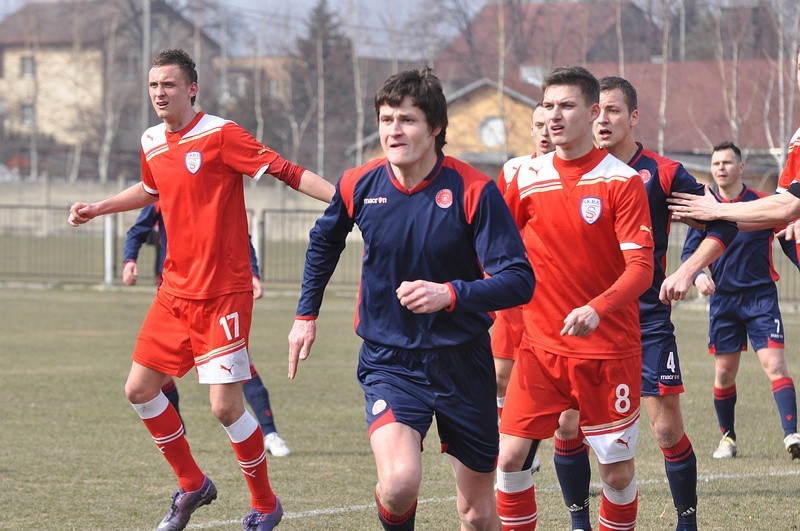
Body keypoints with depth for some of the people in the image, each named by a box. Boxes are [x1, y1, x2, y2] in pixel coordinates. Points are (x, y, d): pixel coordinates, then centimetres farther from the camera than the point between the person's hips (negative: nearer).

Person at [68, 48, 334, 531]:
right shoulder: (152, 143, 9)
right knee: (140, 389, 6)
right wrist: (98, 208, 33)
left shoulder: (220, 135, -13)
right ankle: (192, 485, 26)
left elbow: (286, 170, -18)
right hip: (175, 291, 7)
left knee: (226, 406, -10)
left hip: (222, 294, -7)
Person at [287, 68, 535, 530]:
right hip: (389, 361, 0)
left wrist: (451, 294, -34)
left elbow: (519, 280, -19)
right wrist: (307, 314, 19)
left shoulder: (474, 191, -15)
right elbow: (325, 241, 19)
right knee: (399, 483, -26)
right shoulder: (360, 185, -5)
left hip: (463, 365, 0)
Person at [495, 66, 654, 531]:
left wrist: (596, 309, -30)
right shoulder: (527, 179, 3)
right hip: (541, 347, 3)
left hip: (610, 349, -3)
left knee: (619, 471, 2)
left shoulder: (623, 181, -7)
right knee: (511, 457, -8)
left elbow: (641, 267, -14)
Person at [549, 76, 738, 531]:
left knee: (667, 427, -5)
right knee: (568, 422, -1)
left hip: (647, 318, -3)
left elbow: (723, 226, -1)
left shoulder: (663, 173, -4)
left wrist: (687, 272, -15)